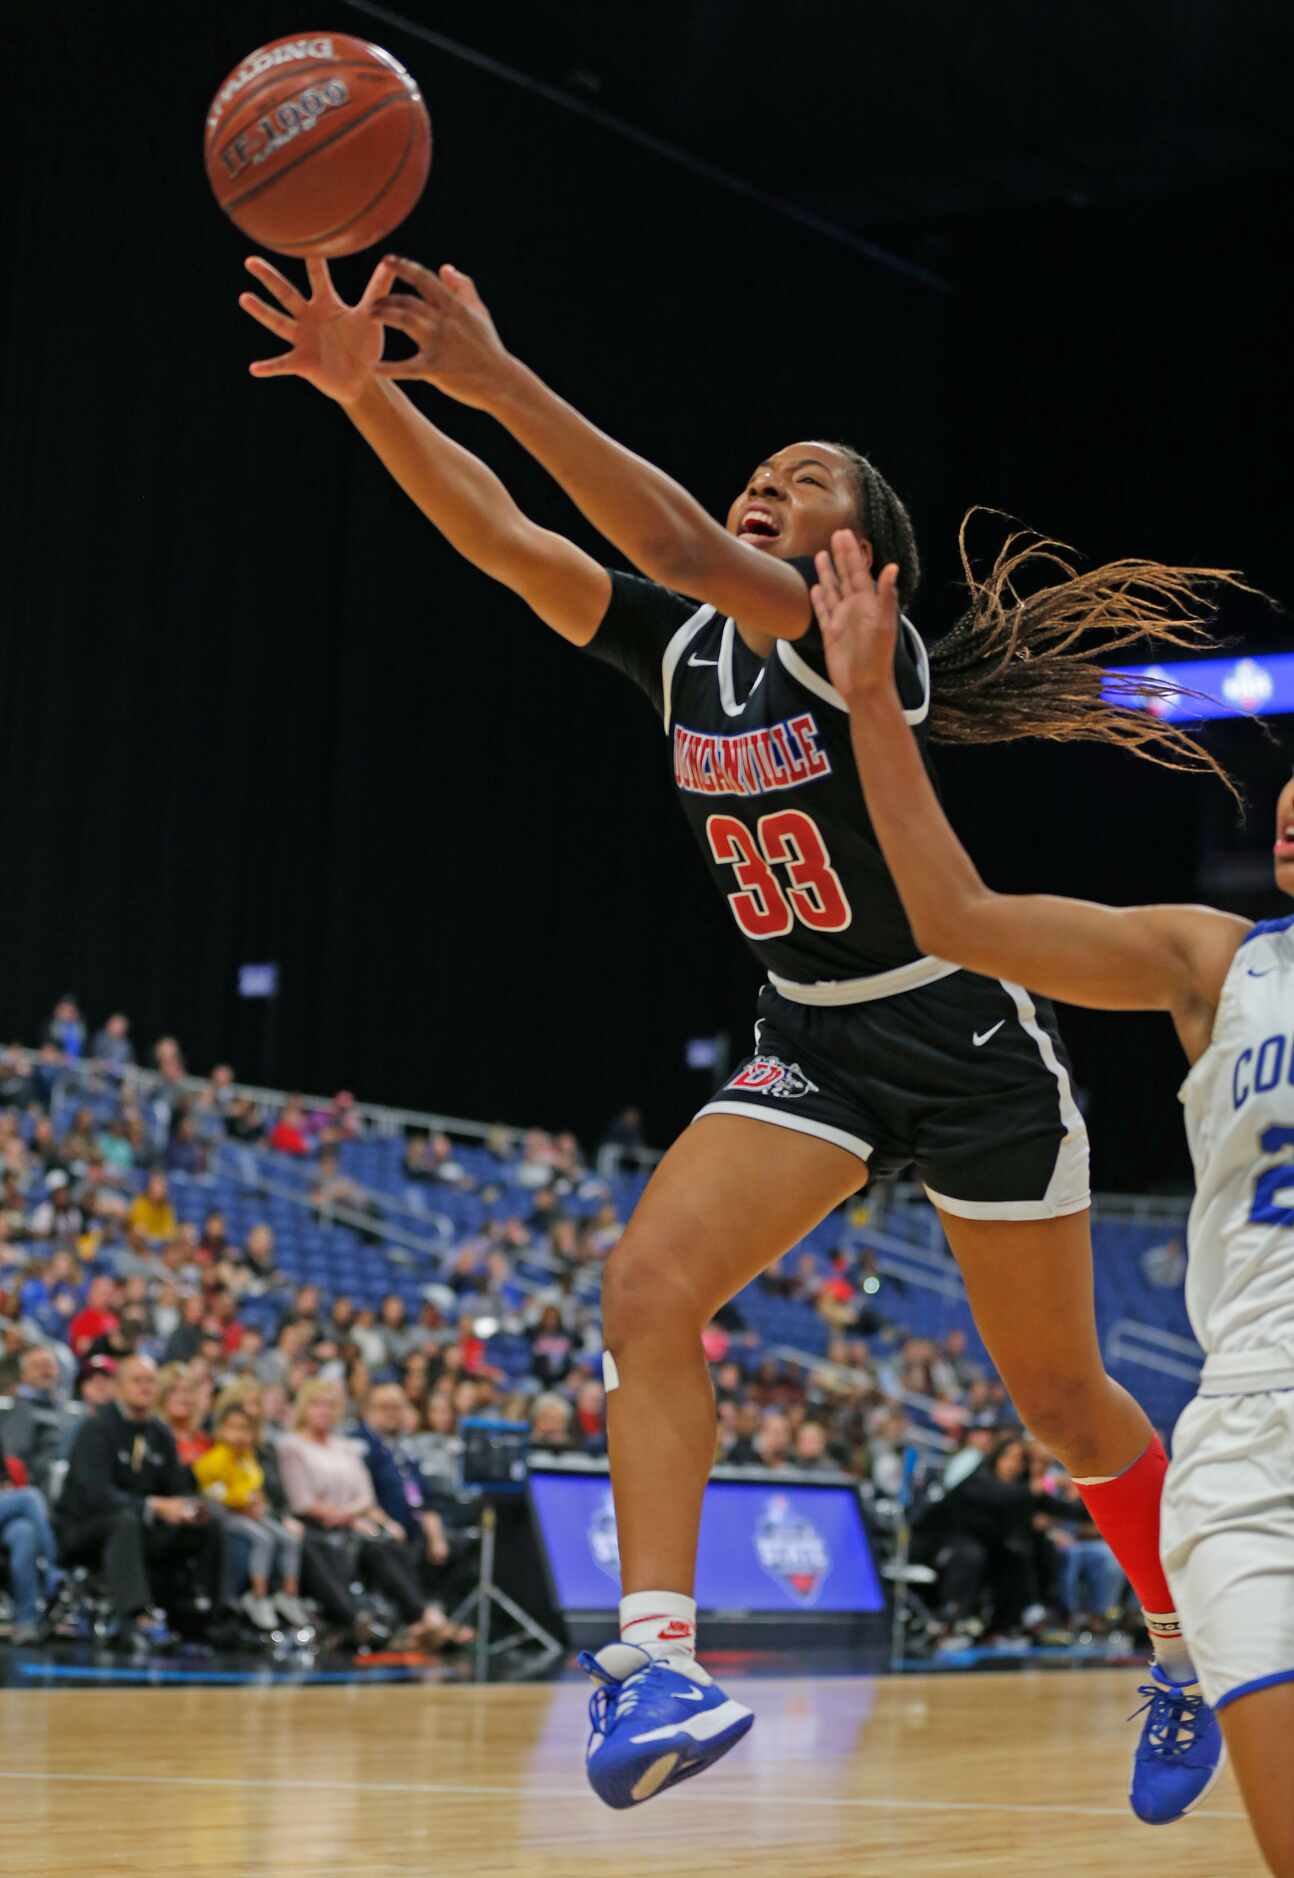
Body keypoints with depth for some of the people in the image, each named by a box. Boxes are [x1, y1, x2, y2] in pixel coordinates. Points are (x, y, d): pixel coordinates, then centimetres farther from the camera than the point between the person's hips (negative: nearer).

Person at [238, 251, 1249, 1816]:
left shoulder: (870, 654, -19)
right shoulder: (684, 646, 0)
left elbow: (682, 548, -36)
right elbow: (502, 540, -12)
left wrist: (503, 383, -40)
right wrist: (370, 394, -26)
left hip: (970, 1050, -5)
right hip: (810, 1042, 5)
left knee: (1061, 1397, 6)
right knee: (646, 1287, -20)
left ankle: (1192, 1650, 30)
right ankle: (658, 1655, -24)